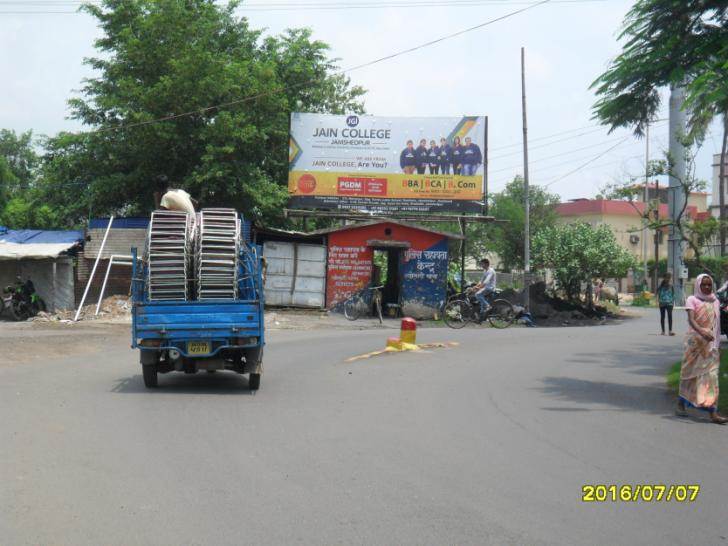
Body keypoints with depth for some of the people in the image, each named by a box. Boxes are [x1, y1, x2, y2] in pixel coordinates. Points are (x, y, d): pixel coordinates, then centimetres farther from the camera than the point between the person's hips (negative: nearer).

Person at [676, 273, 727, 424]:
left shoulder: (715, 301, 11)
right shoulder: (692, 300, -2)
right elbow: (691, 320, -17)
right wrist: (702, 332, -34)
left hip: (711, 343, 3)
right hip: (695, 341, -3)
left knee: (711, 374, -5)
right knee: (690, 372, 8)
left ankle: (713, 411, -11)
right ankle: (681, 404, 26)